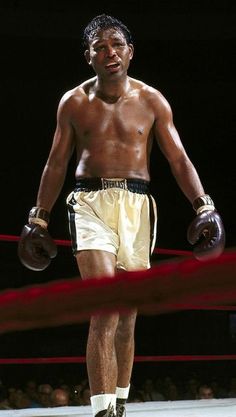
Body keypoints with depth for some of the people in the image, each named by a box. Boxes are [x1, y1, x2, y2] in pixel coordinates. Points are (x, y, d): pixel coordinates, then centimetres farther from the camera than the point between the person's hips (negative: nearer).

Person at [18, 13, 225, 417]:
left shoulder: (151, 101, 8)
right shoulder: (73, 102, 8)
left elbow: (178, 159, 7)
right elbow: (56, 164, 14)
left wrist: (203, 206, -4)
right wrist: (39, 218, 14)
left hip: (137, 205, 2)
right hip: (90, 202, -1)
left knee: (127, 316, 7)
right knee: (105, 309, -18)